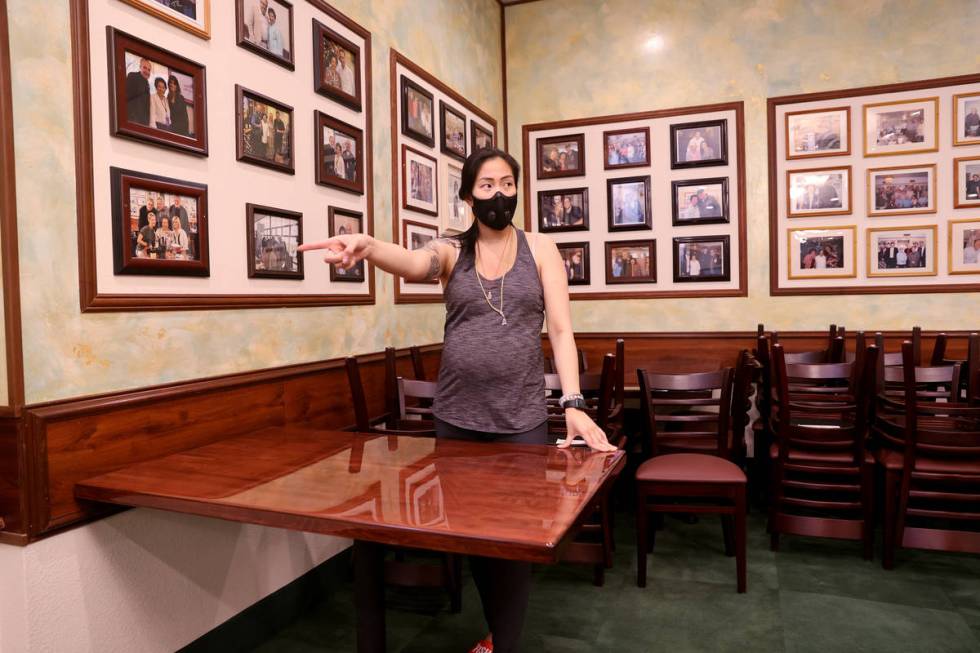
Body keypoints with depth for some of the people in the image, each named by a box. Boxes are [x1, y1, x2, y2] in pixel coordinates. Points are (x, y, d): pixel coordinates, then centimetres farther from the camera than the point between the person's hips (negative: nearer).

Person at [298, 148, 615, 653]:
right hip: (456, 417, 2)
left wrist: (573, 404, -15)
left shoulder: (540, 249, 2)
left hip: (521, 418, -1)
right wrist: (367, 246, -45)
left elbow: (560, 329, -4)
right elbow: (412, 263, -22)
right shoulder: (450, 251, 2)